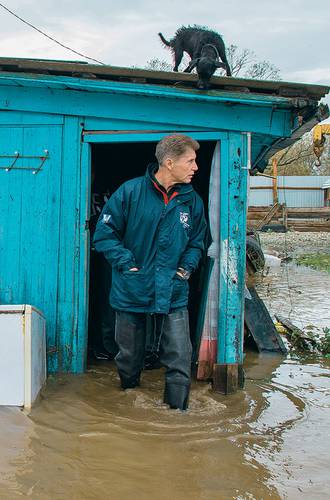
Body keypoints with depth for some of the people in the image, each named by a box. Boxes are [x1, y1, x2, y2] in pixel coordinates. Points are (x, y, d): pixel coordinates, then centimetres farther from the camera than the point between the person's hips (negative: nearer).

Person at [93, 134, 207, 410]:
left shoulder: (192, 200, 2)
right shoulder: (130, 191, -9)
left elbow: (197, 242, 16)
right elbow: (104, 233, -5)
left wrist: (185, 269, 0)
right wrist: (128, 265, -11)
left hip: (173, 293, 2)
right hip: (131, 291, -2)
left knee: (180, 359, -5)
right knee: (130, 355, 14)